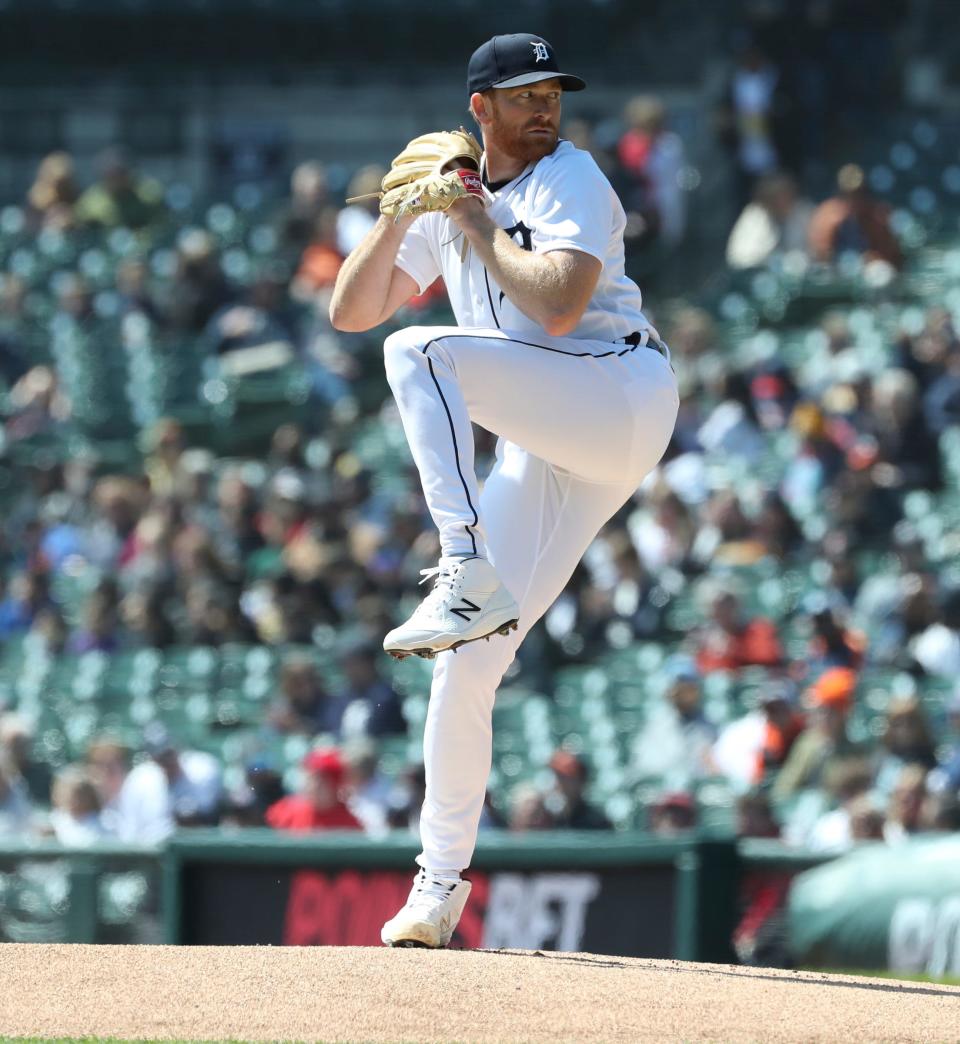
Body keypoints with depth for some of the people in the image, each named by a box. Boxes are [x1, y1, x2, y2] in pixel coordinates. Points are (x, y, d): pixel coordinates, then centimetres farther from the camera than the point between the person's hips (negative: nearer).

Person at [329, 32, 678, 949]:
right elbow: (350, 312, 14)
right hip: (549, 447, 7)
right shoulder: (450, 200, 18)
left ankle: (468, 575, -37)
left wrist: (478, 228, -8)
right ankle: (440, 888, 9)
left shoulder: (570, 181, -3)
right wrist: (400, 215, 0)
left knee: (422, 353, -28)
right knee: (468, 662, 1)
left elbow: (558, 307, -19)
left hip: (624, 395, -7)